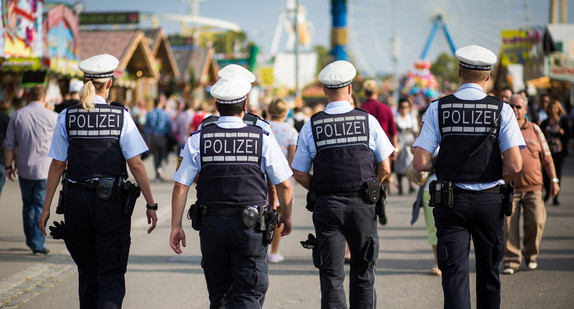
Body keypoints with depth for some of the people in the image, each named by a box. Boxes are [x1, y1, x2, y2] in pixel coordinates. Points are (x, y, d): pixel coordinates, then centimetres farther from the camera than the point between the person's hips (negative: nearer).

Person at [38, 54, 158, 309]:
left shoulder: (67, 116, 1)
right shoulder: (120, 116, -4)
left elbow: (57, 165, 2)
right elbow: (135, 165, -6)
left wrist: (46, 207, 8)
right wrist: (151, 205, 1)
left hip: (77, 201, 2)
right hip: (112, 201, -2)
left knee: (87, 275, 17)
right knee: (112, 275, 0)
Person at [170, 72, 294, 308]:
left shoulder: (198, 139, 0)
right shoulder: (263, 138, -3)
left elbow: (181, 185, -3)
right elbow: (284, 185, 1)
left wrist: (176, 225, 3)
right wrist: (286, 217, 17)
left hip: (211, 225, 2)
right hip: (250, 227, -2)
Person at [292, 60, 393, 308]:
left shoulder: (311, 126, -1)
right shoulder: (368, 121, -1)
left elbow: (299, 174, 1)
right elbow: (384, 169, 1)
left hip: (327, 205, 0)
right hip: (362, 204, 0)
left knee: (331, 276, 2)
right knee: (363, 272, 13)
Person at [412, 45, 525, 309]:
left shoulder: (438, 109, -3)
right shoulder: (501, 110, -4)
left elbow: (420, 163, -8)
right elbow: (514, 165, -12)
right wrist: (497, 172, 9)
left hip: (450, 201, -1)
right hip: (490, 200, 1)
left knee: (454, 271, 0)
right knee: (489, 271, 16)